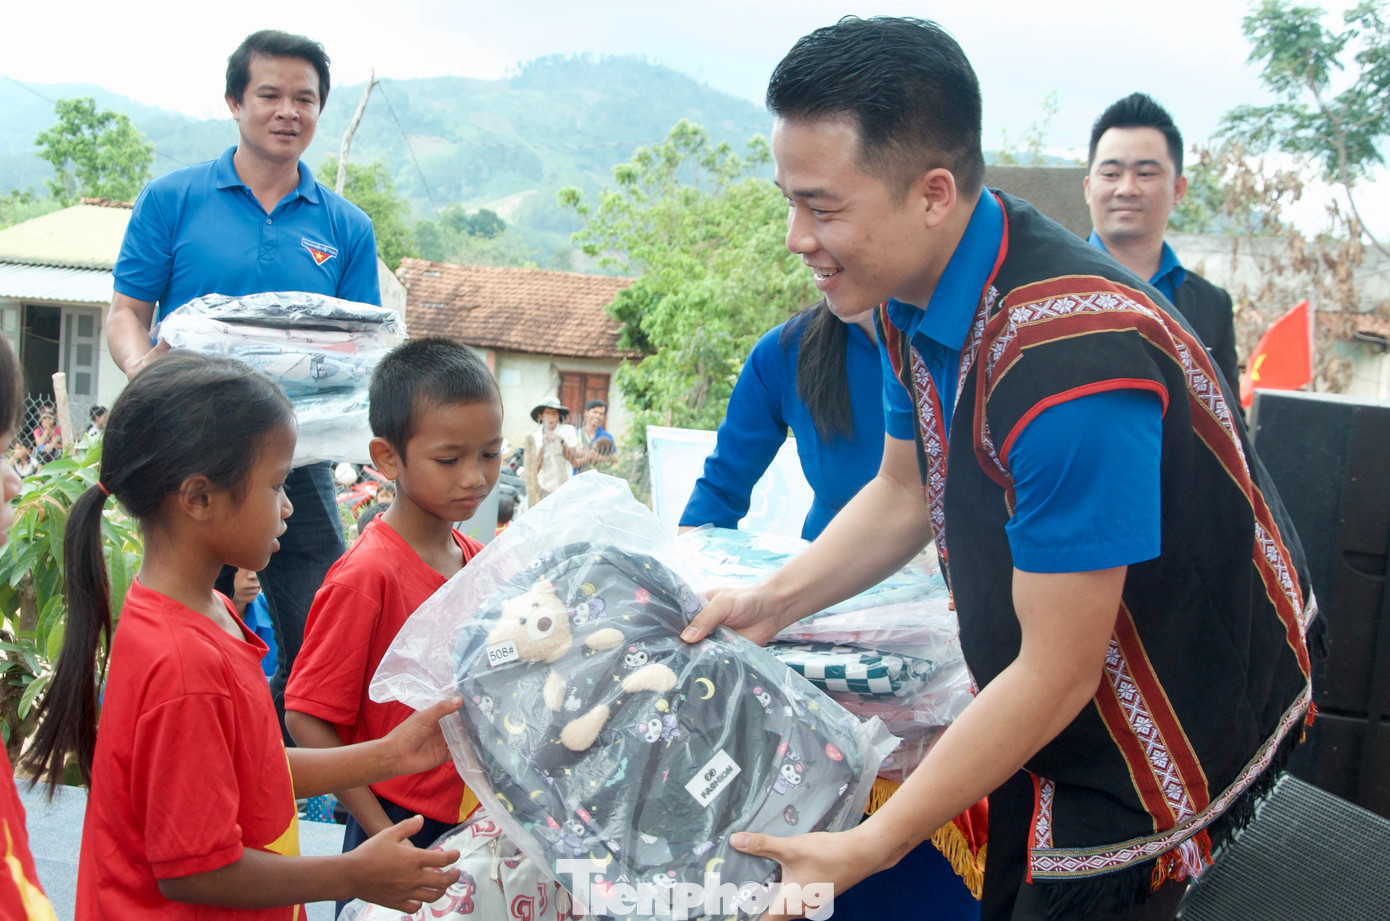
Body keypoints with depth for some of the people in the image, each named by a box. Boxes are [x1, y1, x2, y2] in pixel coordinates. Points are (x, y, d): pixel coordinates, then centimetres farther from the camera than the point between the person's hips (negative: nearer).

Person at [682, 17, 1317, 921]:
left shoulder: (1069, 366, -35)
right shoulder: (917, 289, -7)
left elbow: (1057, 676, -28)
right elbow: (904, 493, 10)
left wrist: (869, 847, -23)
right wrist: (770, 601, -1)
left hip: (1176, 737, -8)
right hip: (1050, 710, 8)